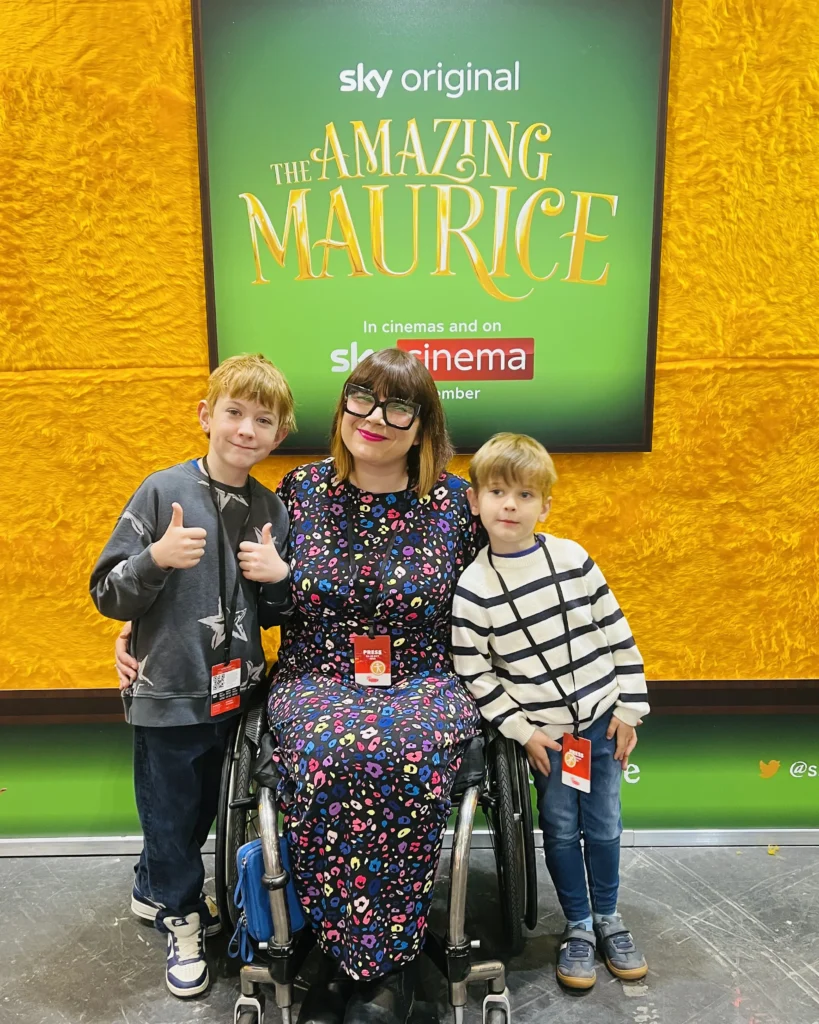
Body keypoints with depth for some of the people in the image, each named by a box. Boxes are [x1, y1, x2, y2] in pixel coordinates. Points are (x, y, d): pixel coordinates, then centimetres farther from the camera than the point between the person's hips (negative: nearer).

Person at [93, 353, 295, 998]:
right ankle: (181, 916, 39)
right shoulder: (162, 492, -12)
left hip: (235, 690, 5)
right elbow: (108, 596, -11)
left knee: (203, 807, 21)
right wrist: (157, 558, -28)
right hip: (170, 692, -4)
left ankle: (154, 890, 49)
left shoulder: (272, 510, 1)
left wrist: (280, 576, -11)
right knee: (171, 810, 13)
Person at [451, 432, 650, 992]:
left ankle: (608, 915, 37)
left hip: (602, 717, 2)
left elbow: (617, 633, -2)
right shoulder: (473, 588, -14)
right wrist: (522, 731, -9)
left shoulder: (573, 558, -9)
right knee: (561, 828, 11)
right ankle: (578, 925, 33)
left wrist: (630, 710, -1)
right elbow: (474, 674, -9)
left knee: (604, 824, 14)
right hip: (544, 731, -1)